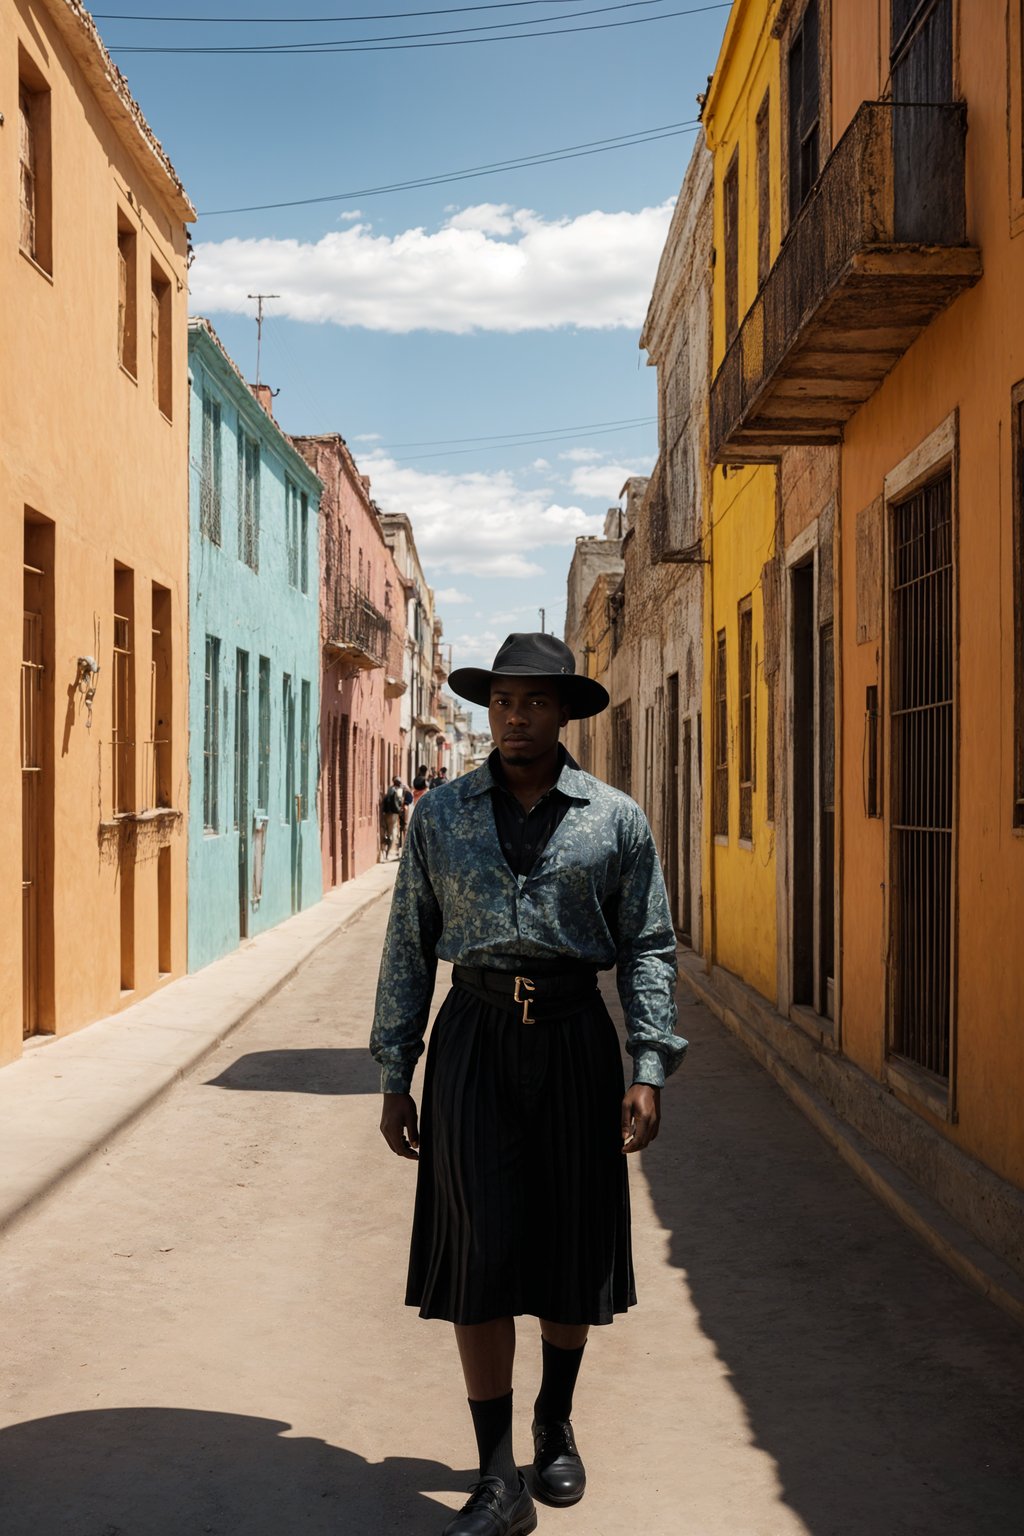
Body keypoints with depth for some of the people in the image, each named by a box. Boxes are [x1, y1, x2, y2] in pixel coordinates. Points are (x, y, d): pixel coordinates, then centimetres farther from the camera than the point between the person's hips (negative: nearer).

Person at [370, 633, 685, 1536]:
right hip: (475, 1037, 0)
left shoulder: (616, 819, 3)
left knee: (573, 1243, 10)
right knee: (481, 1250, -5)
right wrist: (395, 1078, 5)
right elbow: (409, 949, 8)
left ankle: (557, 1421, 36)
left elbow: (650, 947, 4)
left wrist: (650, 1069, -7)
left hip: (574, 1036, 1)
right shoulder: (440, 816, 6)